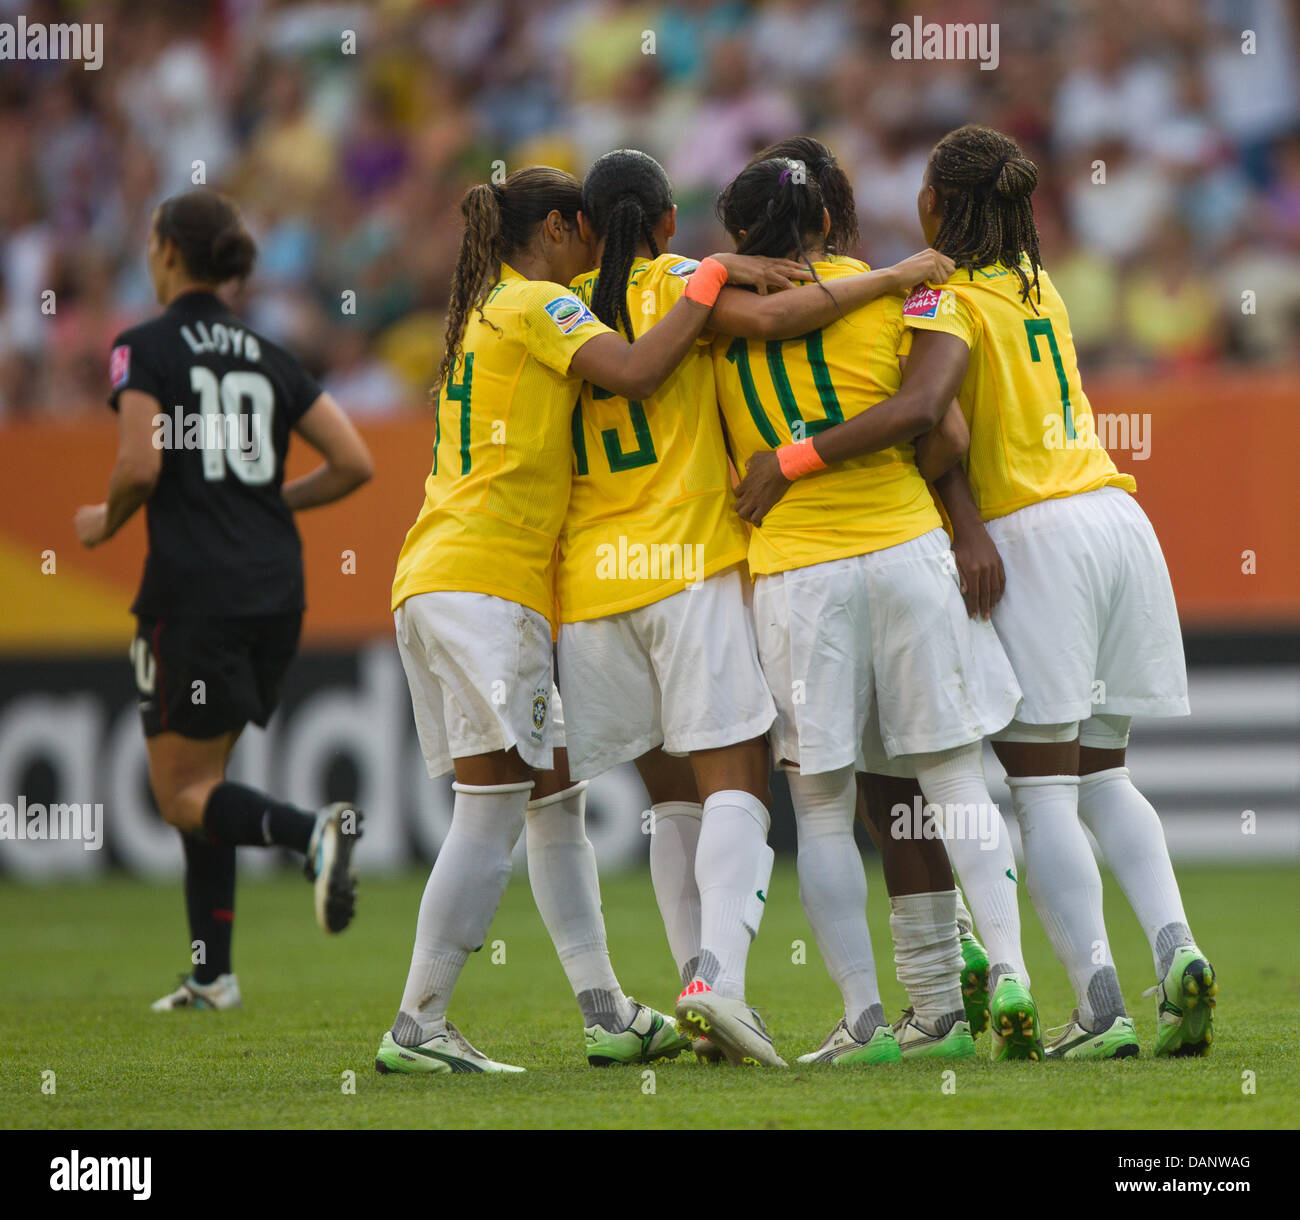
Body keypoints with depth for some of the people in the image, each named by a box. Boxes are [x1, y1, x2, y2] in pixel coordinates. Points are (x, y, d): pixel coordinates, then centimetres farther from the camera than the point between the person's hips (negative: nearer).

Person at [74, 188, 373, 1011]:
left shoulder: (146, 348, -4)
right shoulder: (269, 356, 12)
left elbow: (140, 467, -17)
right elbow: (354, 464, 7)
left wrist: (105, 522, 4)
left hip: (195, 591, -6)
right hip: (276, 588, 6)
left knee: (181, 795, 1)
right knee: (201, 777, 18)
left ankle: (314, 831, -27)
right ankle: (212, 974, 14)